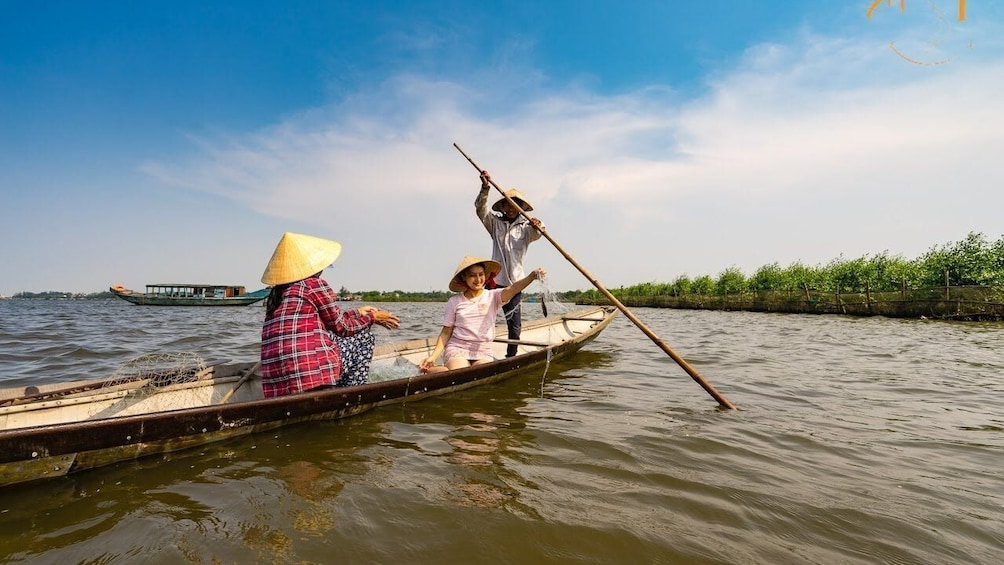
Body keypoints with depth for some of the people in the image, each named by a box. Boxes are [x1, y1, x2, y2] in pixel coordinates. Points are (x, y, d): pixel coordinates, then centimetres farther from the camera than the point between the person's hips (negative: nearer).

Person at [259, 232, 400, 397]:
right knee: (364, 337, 13)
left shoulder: (275, 296, 18)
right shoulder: (314, 284, -4)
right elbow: (340, 327, 4)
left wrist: (357, 312, 32)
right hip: (314, 374, -7)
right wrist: (372, 317, 18)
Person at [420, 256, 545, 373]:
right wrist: (434, 356, -7)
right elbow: (446, 333, 5)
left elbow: (512, 289, -20)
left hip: (483, 353, 2)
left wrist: (532, 276, -40)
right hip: (457, 349, -2)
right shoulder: (454, 301, 2)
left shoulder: (493, 297, 1)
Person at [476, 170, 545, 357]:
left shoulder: (525, 227, 8)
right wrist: (485, 187, -18)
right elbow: (480, 208, -2)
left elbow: (535, 234, -13)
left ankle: (511, 357, 15)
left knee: (515, 326, 3)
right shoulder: (495, 222, 11)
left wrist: (538, 227, -37)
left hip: (515, 282, 0)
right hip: (494, 279, 1)